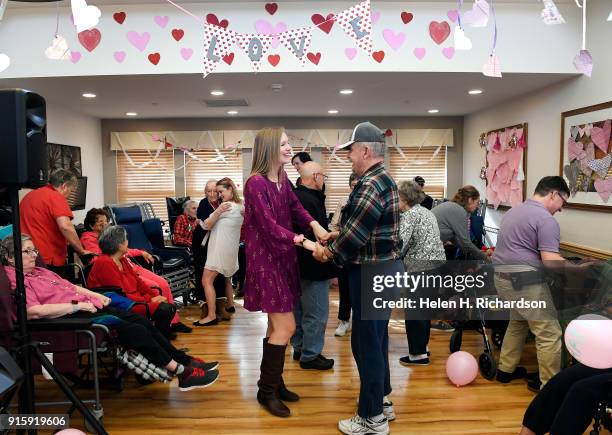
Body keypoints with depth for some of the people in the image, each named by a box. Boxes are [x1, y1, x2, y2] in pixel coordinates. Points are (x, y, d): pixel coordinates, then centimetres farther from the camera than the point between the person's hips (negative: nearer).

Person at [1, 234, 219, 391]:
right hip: (70, 319, -9)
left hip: (87, 307, 9)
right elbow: (34, 311, -21)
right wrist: (77, 305, -19)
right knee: (133, 330, -17)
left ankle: (186, 361, 3)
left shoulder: (40, 271, 21)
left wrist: (97, 296, 9)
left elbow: (71, 286, 25)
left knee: (142, 321, -3)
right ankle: (182, 373, -10)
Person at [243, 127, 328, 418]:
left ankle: (273, 382, 29)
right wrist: (303, 241, -26)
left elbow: (295, 206, 11)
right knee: (286, 326, -5)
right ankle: (266, 391, 11)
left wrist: (314, 224, -7)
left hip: (282, 258, 9)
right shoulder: (256, 183, -19)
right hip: (265, 260, -9)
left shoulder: (282, 179, 8)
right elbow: (269, 226, -23)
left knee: (277, 325, 15)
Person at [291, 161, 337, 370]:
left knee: (300, 309, 20)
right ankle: (310, 355, 12)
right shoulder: (311, 201, -23)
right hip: (313, 267, -10)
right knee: (316, 313, 2)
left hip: (297, 264, 10)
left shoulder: (294, 197, 7)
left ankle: (299, 347, 33)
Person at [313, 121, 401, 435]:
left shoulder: (371, 184, -20)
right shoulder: (382, 178, 13)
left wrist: (329, 253, -6)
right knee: (376, 339, 19)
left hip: (373, 272, -10)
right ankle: (381, 402, 34)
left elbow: (356, 233, -21)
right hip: (382, 267, 10)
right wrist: (333, 241, 10)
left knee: (366, 342, 0)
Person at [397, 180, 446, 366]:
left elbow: (400, 245, -22)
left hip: (421, 266, -9)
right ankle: (422, 347, 30)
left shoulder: (409, 215, -12)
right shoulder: (426, 211, 16)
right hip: (436, 262, 9)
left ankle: (418, 354, 7)